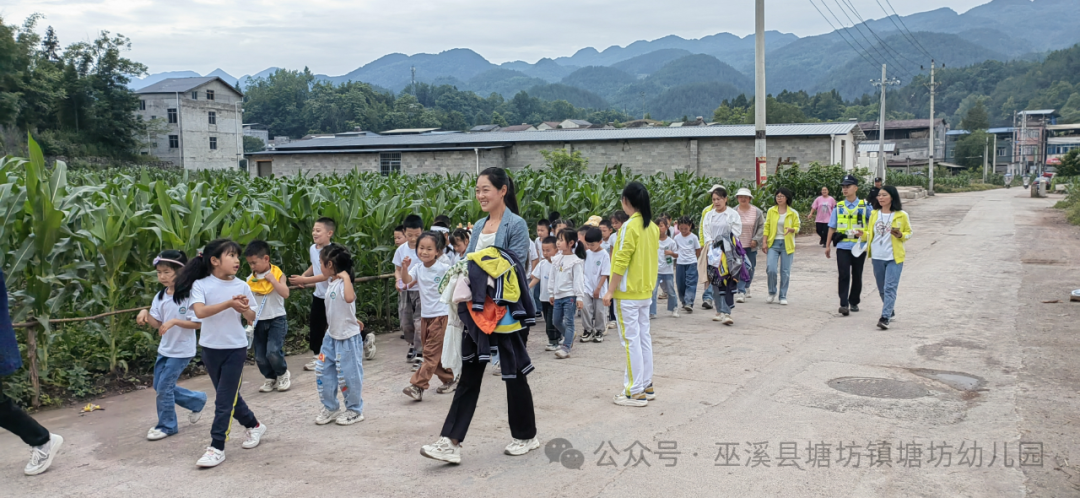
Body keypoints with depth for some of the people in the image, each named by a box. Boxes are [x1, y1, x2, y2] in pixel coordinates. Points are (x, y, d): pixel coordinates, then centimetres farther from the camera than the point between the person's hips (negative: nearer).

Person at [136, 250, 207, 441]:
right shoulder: (160, 296, 2)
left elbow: (197, 323, -19)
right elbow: (157, 323, 1)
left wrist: (174, 321, -30)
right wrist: (146, 313, -17)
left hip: (181, 350, -8)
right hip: (165, 348, 8)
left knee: (164, 387, -3)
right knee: (160, 386, 15)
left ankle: (167, 426, 16)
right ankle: (198, 400, 32)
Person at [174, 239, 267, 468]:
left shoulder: (241, 286, -2)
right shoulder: (201, 285, -8)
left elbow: (251, 318, 1)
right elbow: (200, 312, -24)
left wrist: (244, 308, -21)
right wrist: (229, 303, -33)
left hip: (236, 348, -1)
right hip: (210, 348, 1)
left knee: (224, 399, -4)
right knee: (229, 395, 13)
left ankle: (217, 447, 2)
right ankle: (254, 425, 35)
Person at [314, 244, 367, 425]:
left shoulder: (343, 284, -22)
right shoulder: (331, 283, 7)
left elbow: (349, 298, -46)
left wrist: (346, 277, -38)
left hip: (348, 338, -9)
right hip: (332, 336, 9)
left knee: (348, 375, 2)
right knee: (323, 373, 12)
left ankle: (355, 410, 19)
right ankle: (330, 407, 26)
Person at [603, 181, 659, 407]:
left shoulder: (630, 226, -16)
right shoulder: (653, 227, 7)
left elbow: (621, 262, -19)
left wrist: (610, 291, -14)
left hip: (628, 293, -8)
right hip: (646, 291, 8)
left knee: (631, 340, -2)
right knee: (644, 337, 14)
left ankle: (635, 392, 2)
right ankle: (646, 386, 22)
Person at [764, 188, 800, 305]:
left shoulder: (793, 213, 2)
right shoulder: (771, 211, 4)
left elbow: (797, 227, 5)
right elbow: (767, 227, 7)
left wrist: (791, 229, -18)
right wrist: (764, 242, 2)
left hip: (787, 244, 0)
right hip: (774, 243, 0)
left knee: (785, 271, 2)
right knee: (771, 269, -11)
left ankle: (783, 296, 14)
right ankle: (772, 292, 12)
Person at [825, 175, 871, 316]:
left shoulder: (864, 206, 1)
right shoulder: (839, 207, 7)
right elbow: (832, 227, 10)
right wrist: (828, 245, 8)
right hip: (842, 246, 0)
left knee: (857, 276, 10)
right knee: (844, 276, -8)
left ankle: (854, 302, 24)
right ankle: (844, 304, -11)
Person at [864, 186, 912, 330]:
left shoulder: (901, 215, -3)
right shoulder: (874, 214, 8)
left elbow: (909, 233, 6)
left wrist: (901, 235, -15)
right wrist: (862, 234, -5)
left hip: (894, 257, -4)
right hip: (877, 257, 5)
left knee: (890, 288, -13)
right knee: (882, 289, 14)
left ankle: (885, 318, -18)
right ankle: (890, 312, 35)